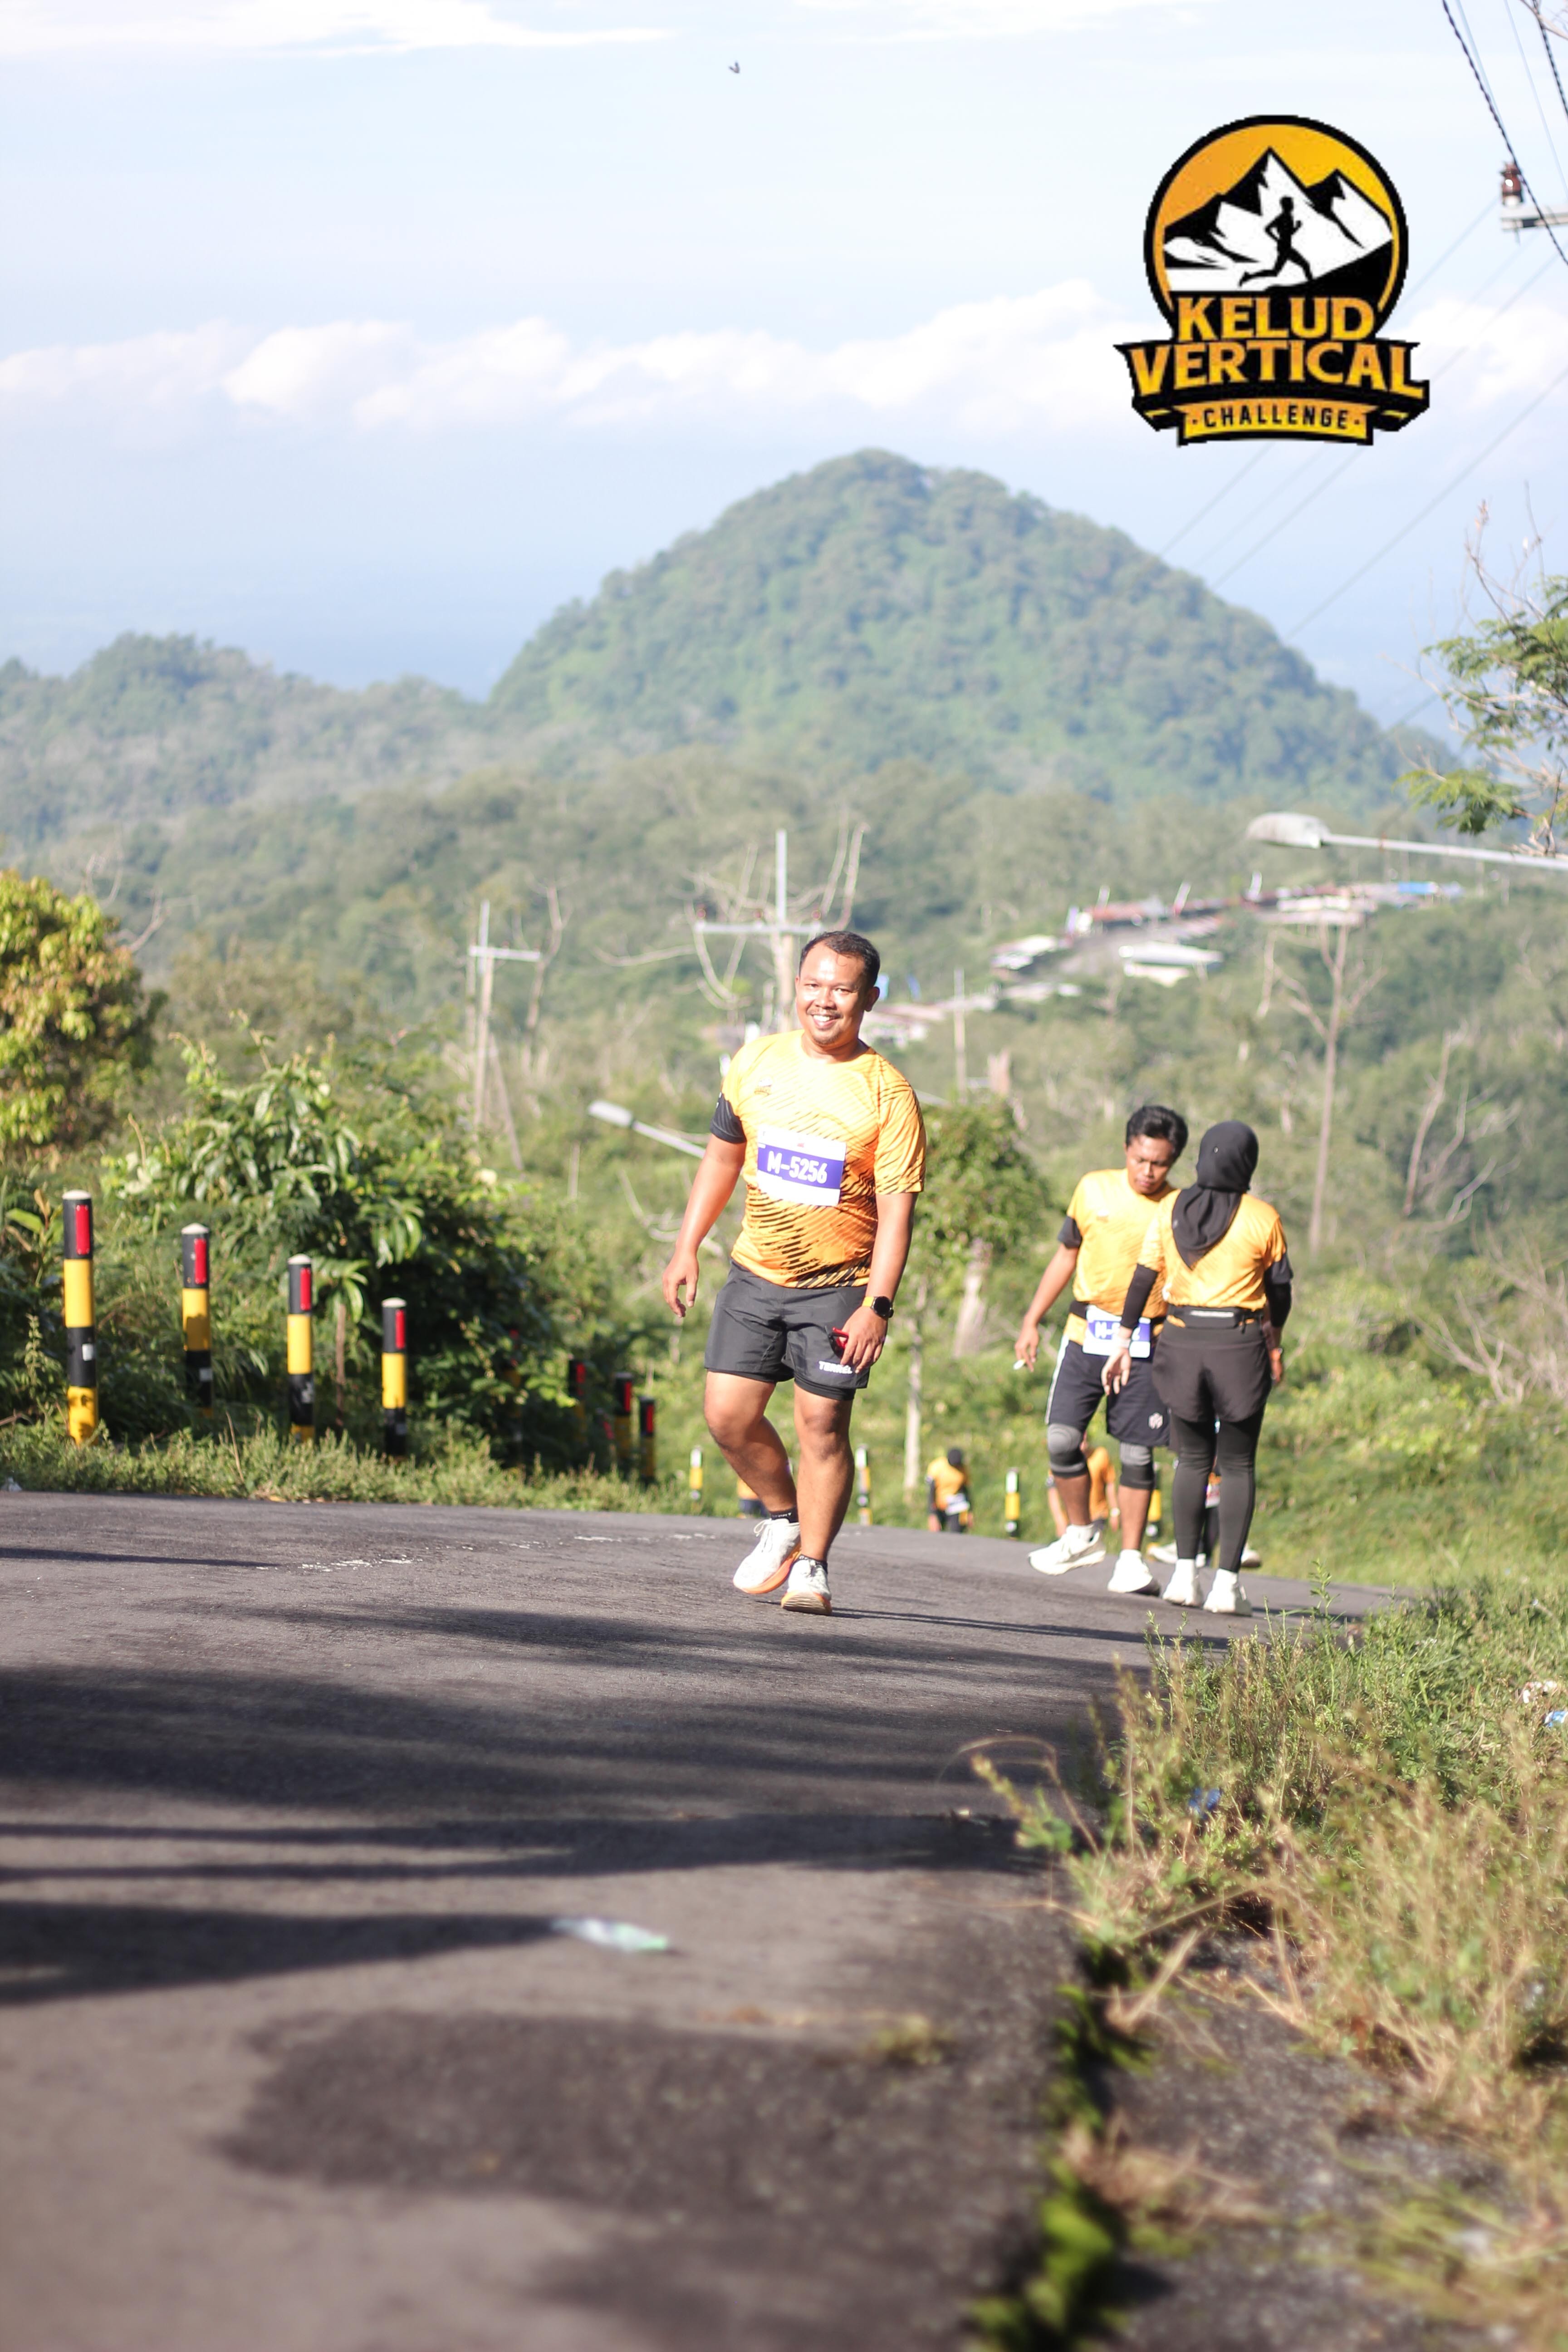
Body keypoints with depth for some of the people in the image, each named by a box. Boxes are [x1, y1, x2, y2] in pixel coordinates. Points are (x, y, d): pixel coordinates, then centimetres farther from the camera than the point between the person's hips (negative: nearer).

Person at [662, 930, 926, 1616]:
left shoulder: (887, 1093, -10)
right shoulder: (757, 1063, 2)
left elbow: (895, 1209, -12)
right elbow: (723, 1154, 16)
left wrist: (877, 1306, -20)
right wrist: (687, 1247, 11)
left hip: (839, 1286, -4)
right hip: (755, 1276, 4)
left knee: (821, 1423, -7)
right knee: (729, 1413, -1)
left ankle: (811, 1566, 5)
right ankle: (784, 1518, 24)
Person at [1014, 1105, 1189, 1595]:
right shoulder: (1095, 1190, 6)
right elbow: (1066, 1258, 15)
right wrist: (1032, 1322, 14)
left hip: (1146, 1346, -2)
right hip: (1086, 1334, 2)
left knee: (1137, 1451, -2)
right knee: (1061, 1438, -4)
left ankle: (1131, 1559, 7)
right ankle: (1082, 1534, 17)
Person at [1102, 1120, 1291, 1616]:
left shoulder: (1170, 1212, 2)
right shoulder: (1263, 1218, -4)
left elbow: (1143, 1280, 1)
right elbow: (1279, 1291, 3)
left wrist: (1123, 1343, 7)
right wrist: (1274, 1347, 19)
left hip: (1183, 1343, 2)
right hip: (1240, 1344, -2)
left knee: (1193, 1459, 16)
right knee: (1237, 1466, 7)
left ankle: (1184, 1575, 9)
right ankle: (1226, 1582, -1)